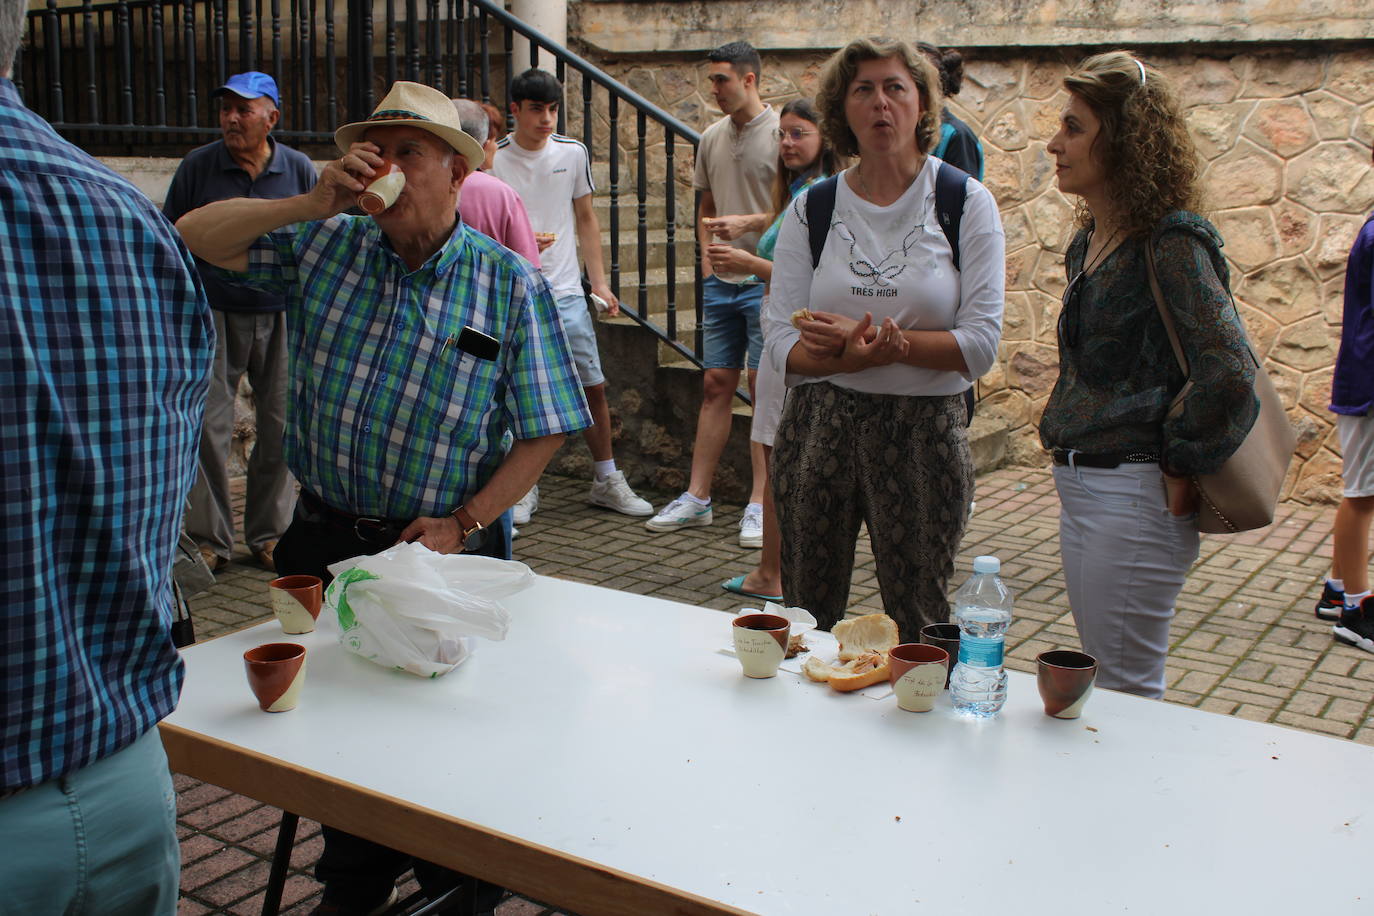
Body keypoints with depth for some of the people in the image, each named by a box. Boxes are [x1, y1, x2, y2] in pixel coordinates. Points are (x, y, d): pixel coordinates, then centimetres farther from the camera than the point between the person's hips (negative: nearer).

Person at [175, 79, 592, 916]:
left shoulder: (510, 284, -5)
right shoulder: (324, 246, 2)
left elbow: (544, 430, -6)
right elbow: (195, 239, 1)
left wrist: (464, 523, -15)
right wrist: (311, 204, -11)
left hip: (444, 547, -3)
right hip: (325, 540, 3)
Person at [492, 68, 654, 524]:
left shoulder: (573, 153, 6)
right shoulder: (495, 159, -3)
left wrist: (599, 281, 8)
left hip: (566, 291, 2)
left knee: (593, 385, 4)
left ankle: (606, 480, 19)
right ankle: (523, 487, 17)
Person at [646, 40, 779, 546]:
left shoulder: (781, 132, -7)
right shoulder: (711, 138, 13)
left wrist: (749, 223, -19)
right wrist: (707, 258, 9)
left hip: (766, 280, -6)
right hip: (721, 281, 6)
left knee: (764, 387, -3)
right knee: (715, 384, 9)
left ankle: (759, 503, 5)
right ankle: (697, 497, 14)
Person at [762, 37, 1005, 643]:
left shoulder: (966, 202, -1)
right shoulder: (811, 209, 4)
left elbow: (982, 342, -9)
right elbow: (781, 342, -3)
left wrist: (873, 337, -17)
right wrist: (855, 356, -22)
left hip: (925, 432, -2)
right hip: (819, 428, 2)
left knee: (918, 625, 7)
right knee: (805, 619, 11)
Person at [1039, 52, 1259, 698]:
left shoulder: (1170, 243, -15)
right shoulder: (1091, 242, 11)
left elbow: (1229, 374, -24)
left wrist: (1180, 471, -15)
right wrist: (1062, 437, 13)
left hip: (1132, 496, -9)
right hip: (1080, 488, 9)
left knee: (1123, 697, 1)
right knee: (1104, 683, 20)